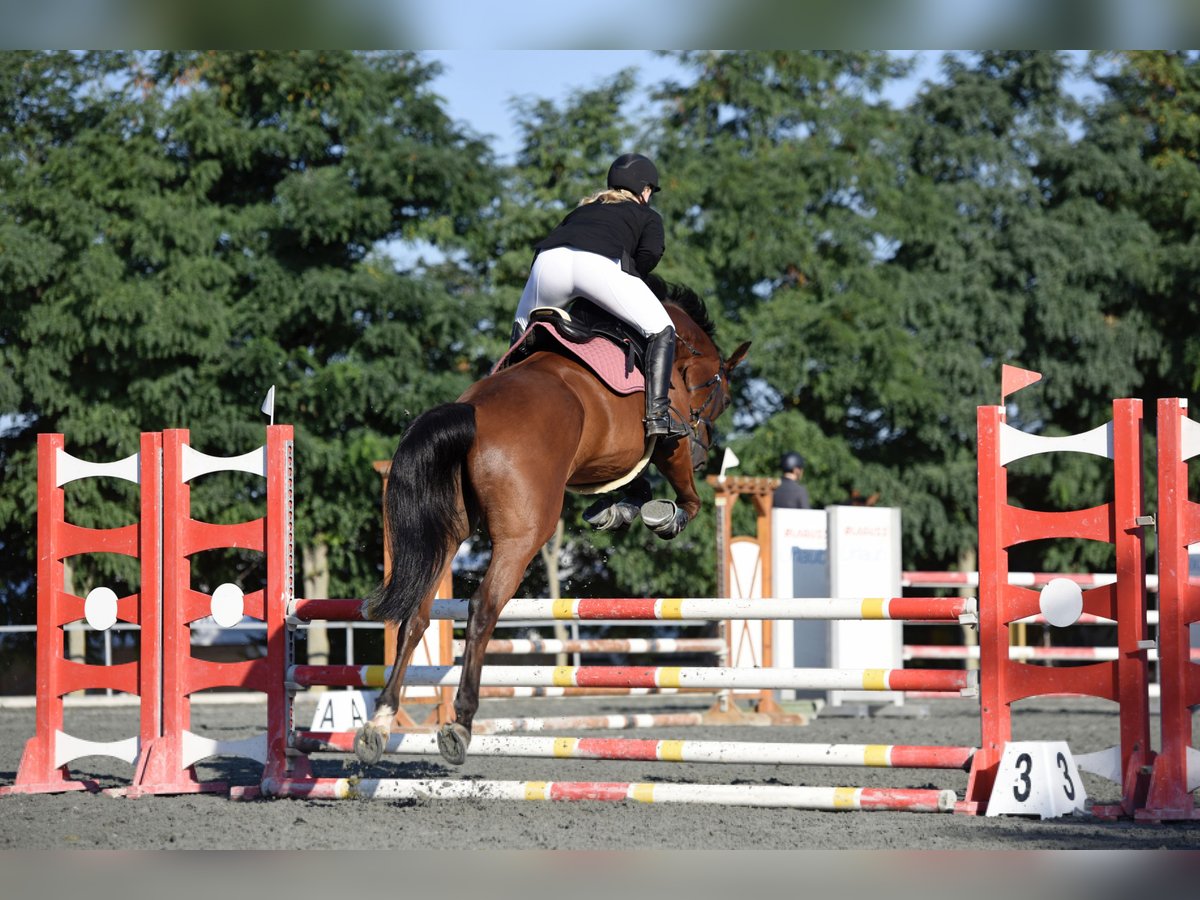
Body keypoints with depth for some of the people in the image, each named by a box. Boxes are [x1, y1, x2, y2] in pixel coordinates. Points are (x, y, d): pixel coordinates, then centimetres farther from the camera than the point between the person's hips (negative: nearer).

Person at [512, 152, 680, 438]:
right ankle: (657, 414, -9)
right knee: (661, 331, 6)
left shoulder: (583, 209, 41)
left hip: (550, 261, 4)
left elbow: (548, 243, 31)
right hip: (601, 263, -4)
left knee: (523, 326, 32)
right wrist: (632, 276, 24)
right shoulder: (648, 216, 29)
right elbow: (651, 251, 7)